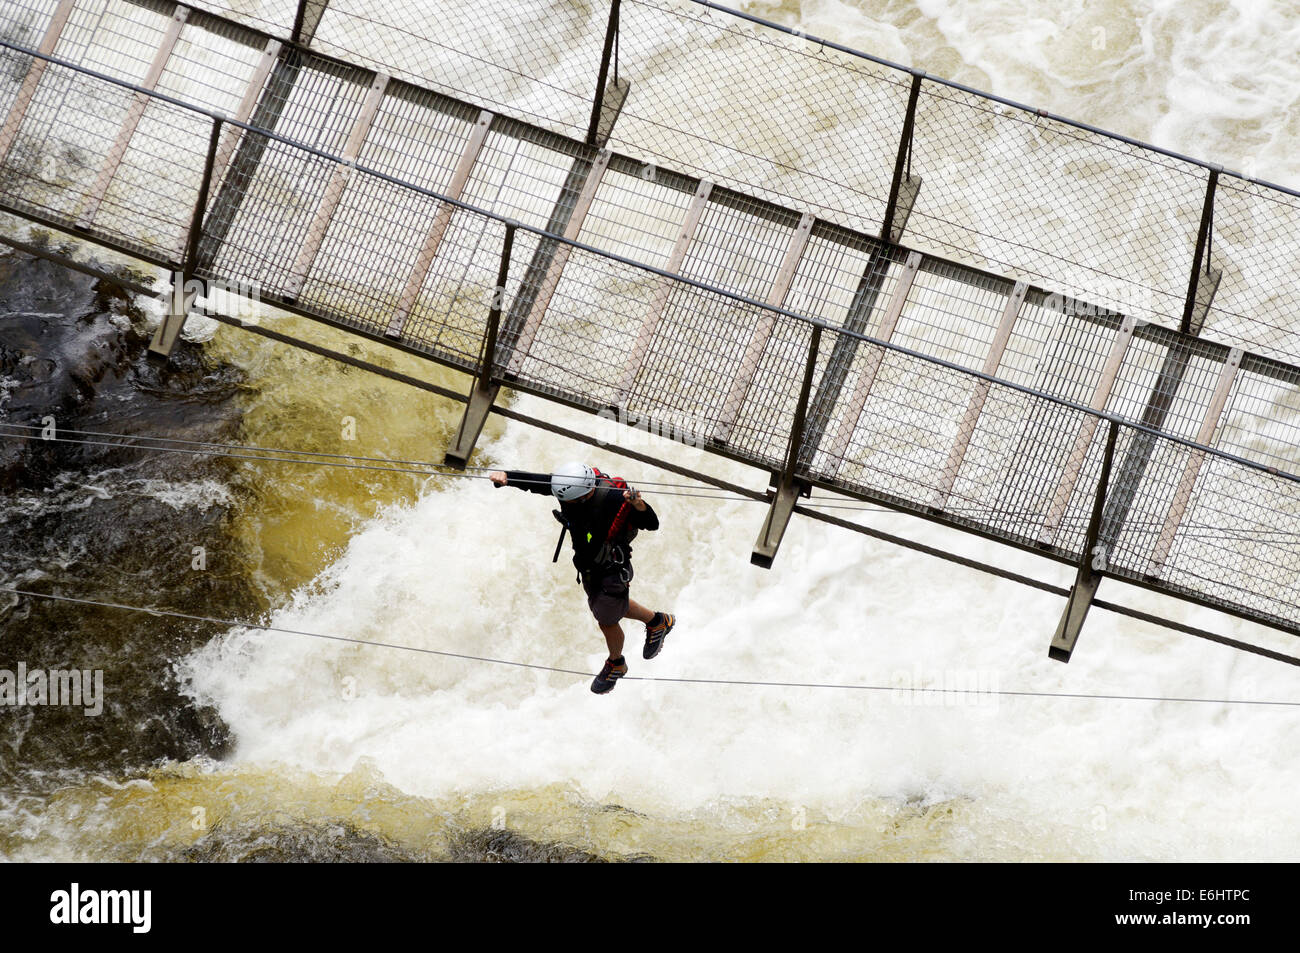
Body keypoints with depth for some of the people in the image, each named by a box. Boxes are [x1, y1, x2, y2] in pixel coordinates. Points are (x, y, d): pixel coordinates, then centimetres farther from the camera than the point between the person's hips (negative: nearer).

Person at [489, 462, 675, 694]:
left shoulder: (617, 502, -39)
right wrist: (504, 476, -39)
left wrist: (639, 506, -56)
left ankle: (616, 664, 47)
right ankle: (657, 622, 53)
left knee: (607, 622, 14)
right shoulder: (570, 483, -24)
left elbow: (653, 524, -36)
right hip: (586, 566, 7)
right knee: (600, 606, 30)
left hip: (612, 571, -7)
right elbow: (531, 481, -20)